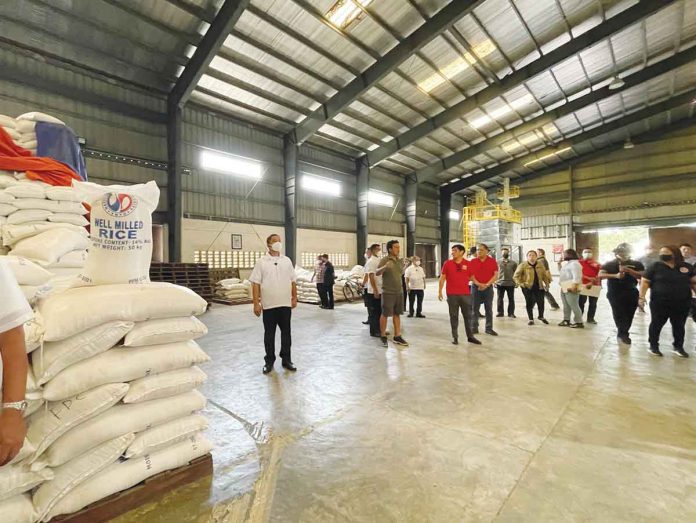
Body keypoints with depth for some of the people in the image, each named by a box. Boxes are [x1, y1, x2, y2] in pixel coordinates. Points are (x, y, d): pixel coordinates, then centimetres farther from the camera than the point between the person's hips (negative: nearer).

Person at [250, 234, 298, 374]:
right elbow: (255, 283, -5)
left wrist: (294, 298, 9)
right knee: (269, 334, 8)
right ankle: (269, 361, 22)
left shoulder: (287, 260, 7)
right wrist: (256, 303, -10)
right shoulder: (262, 262, -2)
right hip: (268, 305, -2)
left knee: (286, 332, 9)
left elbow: (293, 281, 11)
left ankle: (286, 359, 22)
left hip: (285, 304, 3)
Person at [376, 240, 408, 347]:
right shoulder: (384, 260, -10)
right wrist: (384, 267, -40)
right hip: (388, 292, -6)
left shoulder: (400, 261, 10)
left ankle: (397, 336, 19)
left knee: (397, 314, 10)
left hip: (399, 292, 6)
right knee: (385, 314, 2)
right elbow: (377, 273, -22)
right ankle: (383, 336, 15)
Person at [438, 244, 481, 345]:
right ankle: (455, 337, 15)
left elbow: (472, 277, 10)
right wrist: (440, 291, -1)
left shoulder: (468, 264, 1)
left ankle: (470, 336, 20)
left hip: (465, 294, 1)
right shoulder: (447, 263, 1)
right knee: (453, 316, 6)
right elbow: (442, 278, 3)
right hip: (452, 294, 0)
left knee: (468, 315, 8)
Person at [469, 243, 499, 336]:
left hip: (488, 287, 0)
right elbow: (470, 275, -1)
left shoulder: (492, 261, 2)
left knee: (489, 309, 5)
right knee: (475, 308, 3)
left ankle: (489, 328, 13)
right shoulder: (473, 262, 3)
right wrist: (478, 284, -14)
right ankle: (474, 328, 10)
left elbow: (496, 275, -3)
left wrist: (487, 284, -13)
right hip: (476, 287, 0)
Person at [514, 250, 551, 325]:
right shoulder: (523, 265, -7)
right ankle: (531, 319, 18)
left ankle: (541, 317, 31)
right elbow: (516, 276, -5)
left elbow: (544, 274, 16)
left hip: (539, 287, 3)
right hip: (528, 288, -3)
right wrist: (521, 284, -15)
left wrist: (547, 283, 5)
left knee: (541, 302, 5)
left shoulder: (540, 265, 6)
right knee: (529, 303, 3)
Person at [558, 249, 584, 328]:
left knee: (574, 306, -8)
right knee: (566, 306, 15)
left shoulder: (574, 263, -13)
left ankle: (579, 322, -3)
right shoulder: (568, 263, 20)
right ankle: (566, 320, 23)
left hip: (571, 288, -11)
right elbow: (561, 272, 34)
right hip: (564, 288, 11)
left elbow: (576, 276, -22)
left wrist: (574, 286, -26)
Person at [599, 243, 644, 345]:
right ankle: (623, 334, 5)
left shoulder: (636, 264, 8)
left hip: (631, 294, 2)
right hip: (615, 293, -2)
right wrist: (615, 275, -22)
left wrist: (629, 270, -19)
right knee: (619, 314, -6)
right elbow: (600, 275, -9)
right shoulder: (609, 264, 2)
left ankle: (622, 333, 20)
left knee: (629, 315, 6)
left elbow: (642, 276, -5)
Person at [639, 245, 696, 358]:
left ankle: (678, 347, 29)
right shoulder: (655, 266, -5)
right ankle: (653, 346, 18)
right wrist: (642, 296, -14)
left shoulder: (686, 267, 5)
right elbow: (645, 281, -6)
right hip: (659, 303, -3)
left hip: (682, 303, 3)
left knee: (679, 325, 14)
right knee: (656, 324, 6)